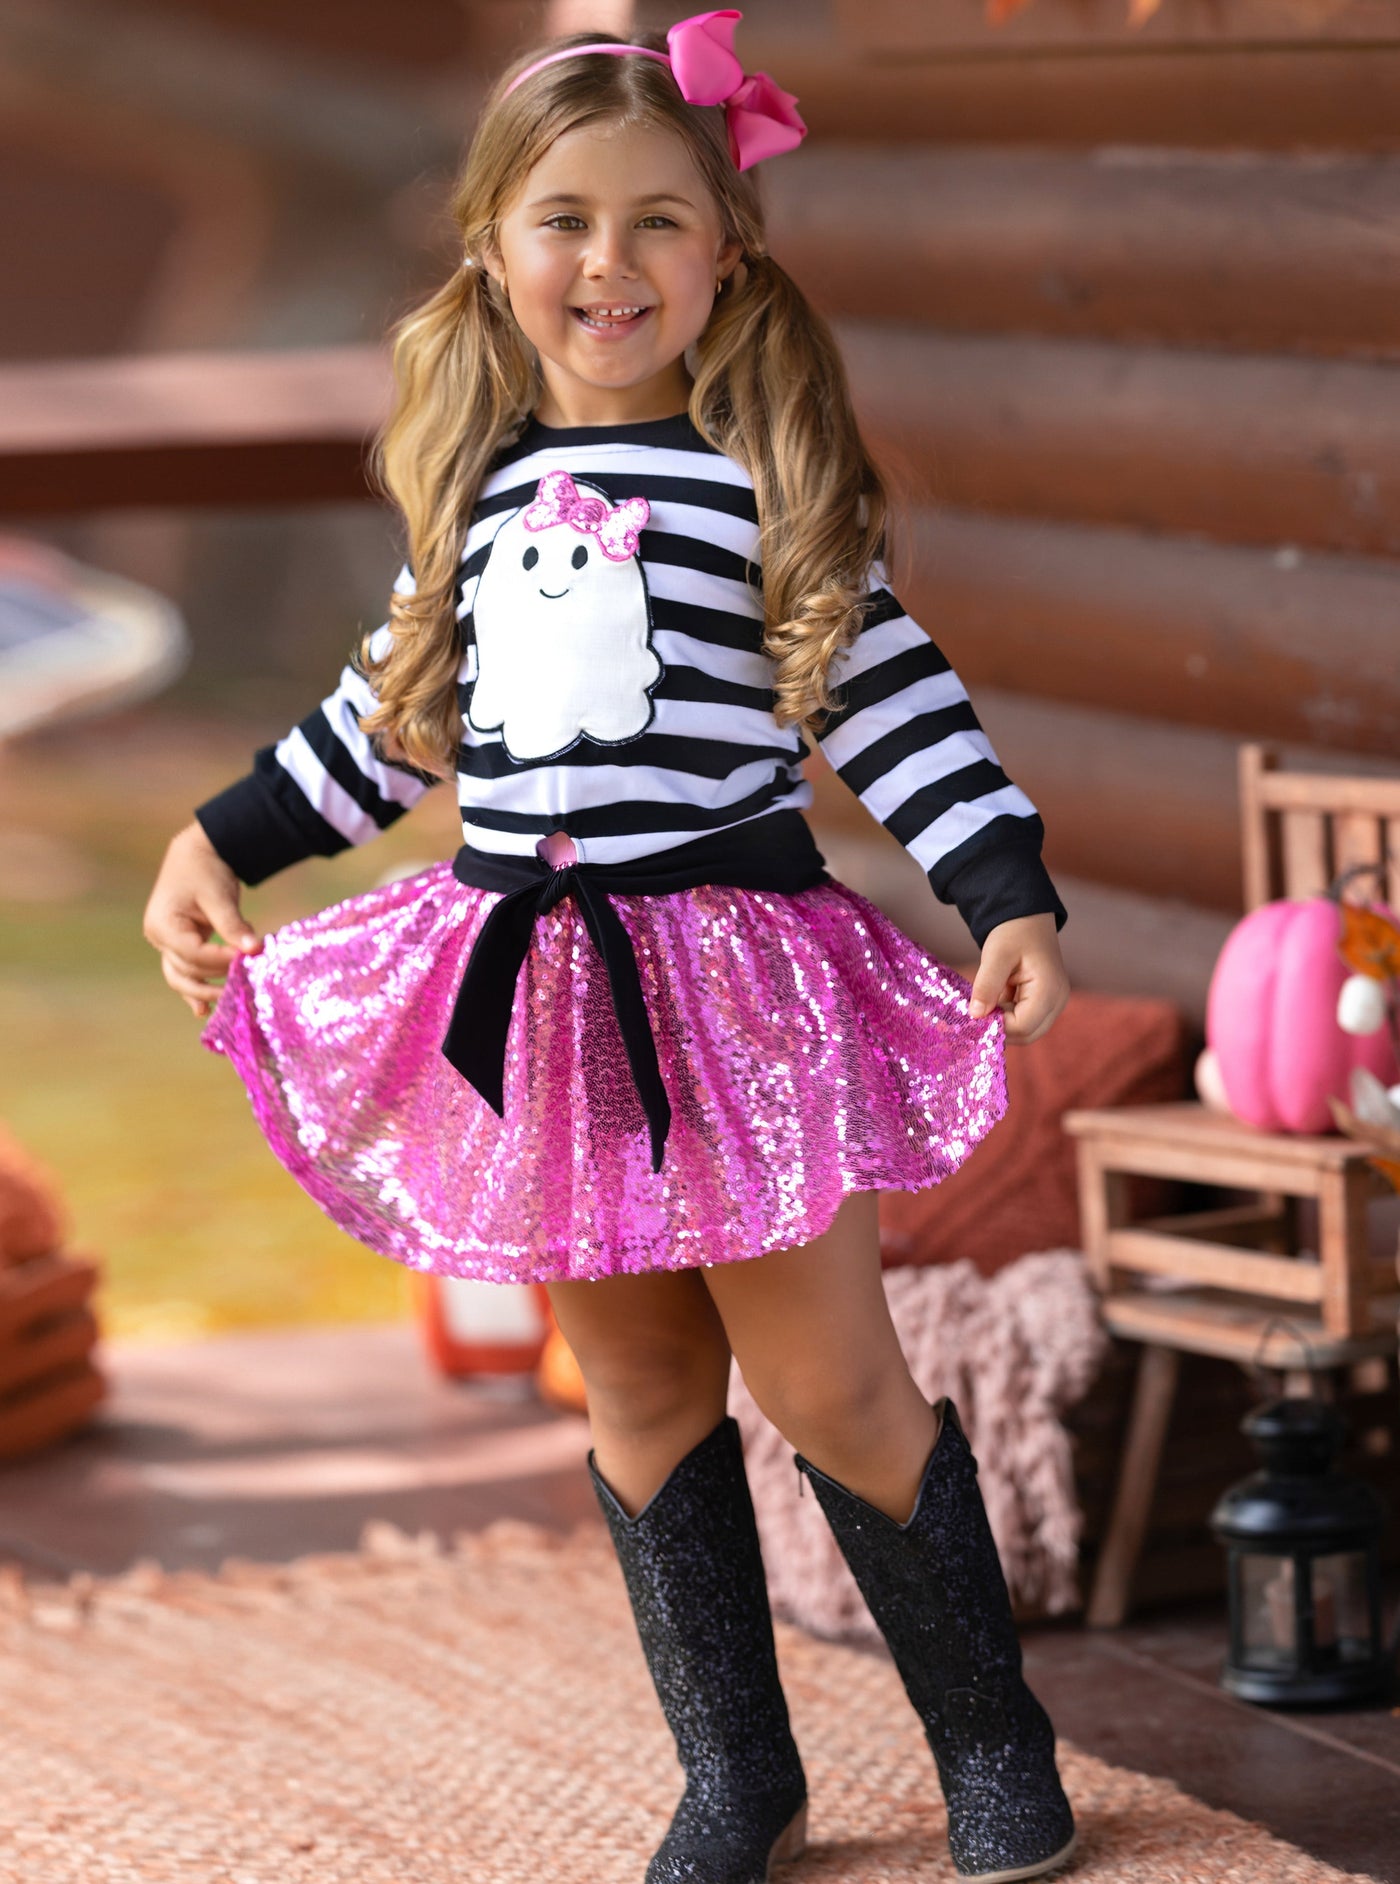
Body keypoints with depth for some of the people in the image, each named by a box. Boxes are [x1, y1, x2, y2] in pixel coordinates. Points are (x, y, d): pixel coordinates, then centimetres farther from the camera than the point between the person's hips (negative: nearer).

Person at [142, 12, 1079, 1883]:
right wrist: (220, 844, 16)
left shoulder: (768, 467, -5)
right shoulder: (477, 481, 9)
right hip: (533, 991, 5)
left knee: (828, 1386, -1)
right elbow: (394, 709, 20)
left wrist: (1015, 901, -14)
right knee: (639, 1394, 10)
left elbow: (895, 699, -5)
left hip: (737, 979, -4)